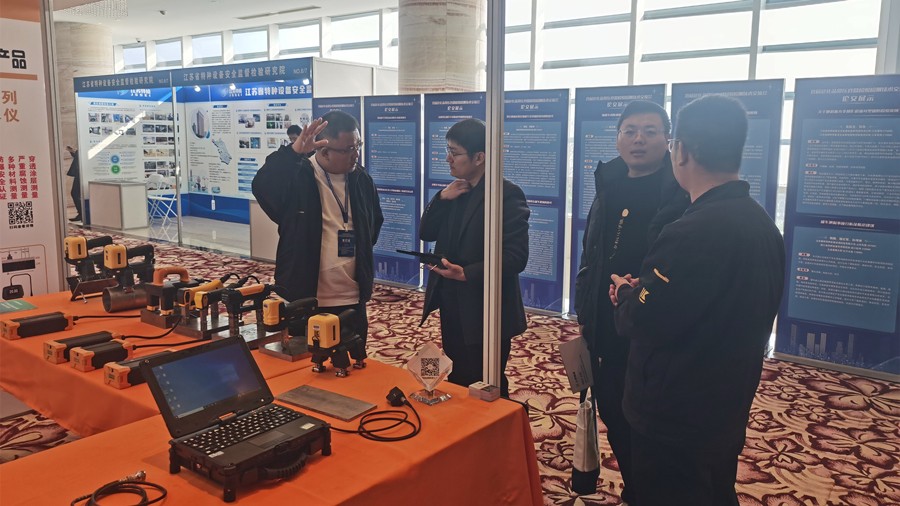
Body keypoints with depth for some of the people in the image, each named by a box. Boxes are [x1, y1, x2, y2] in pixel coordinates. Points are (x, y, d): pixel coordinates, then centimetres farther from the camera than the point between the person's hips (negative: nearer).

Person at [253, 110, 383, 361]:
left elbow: (375, 222, 22)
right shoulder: (297, 177, -11)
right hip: (306, 299, -4)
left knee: (353, 366, 15)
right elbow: (262, 186, -32)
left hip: (352, 299, 4)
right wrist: (294, 151, -40)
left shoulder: (362, 179, 5)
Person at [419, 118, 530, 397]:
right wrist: (442, 198, -7)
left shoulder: (507, 194, -16)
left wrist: (467, 273, -30)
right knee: (456, 384, 20)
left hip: (484, 313, -7)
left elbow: (516, 256, -21)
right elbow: (426, 233, 8)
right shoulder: (456, 192, 9)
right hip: (452, 307, 8)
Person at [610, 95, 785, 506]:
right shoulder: (763, 225, 3)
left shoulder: (691, 232, -27)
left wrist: (627, 294, -2)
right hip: (727, 412, 9)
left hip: (673, 419, -9)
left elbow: (643, 324, -23)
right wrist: (644, 292, 8)